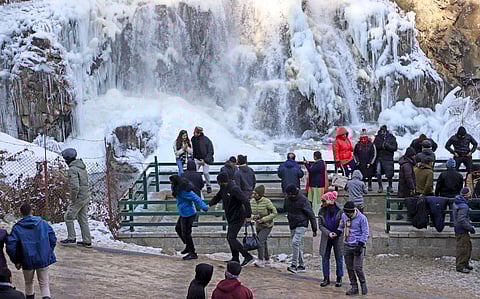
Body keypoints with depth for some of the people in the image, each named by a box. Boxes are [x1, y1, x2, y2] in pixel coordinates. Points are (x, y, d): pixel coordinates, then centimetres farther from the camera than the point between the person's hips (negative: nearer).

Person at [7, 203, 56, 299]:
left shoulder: (17, 228, -6)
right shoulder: (43, 223, -1)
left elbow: (10, 247, -9)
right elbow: (53, 239, 1)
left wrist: (16, 261, 2)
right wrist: (49, 253, 14)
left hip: (27, 261, -1)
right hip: (43, 259, 1)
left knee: (28, 283, 22)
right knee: (44, 283, 9)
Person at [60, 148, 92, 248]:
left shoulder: (73, 169, -19)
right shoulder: (82, 166, 9)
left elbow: (75, 187, -27)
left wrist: (72, 199, -14)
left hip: (78, 198, -9)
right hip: (86, 197, 9)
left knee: (68, 217, 7)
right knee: (83, 219, 13)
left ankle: (71, 238, 14)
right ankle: (87, 241, 16)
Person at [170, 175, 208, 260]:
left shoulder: (184, 191, -26)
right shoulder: (179, 188, 4)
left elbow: (196, 198, -31)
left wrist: (204, 207, -36)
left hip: (188, 214, -11)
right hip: (184, 214, 11)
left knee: (186, 233, -2)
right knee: (178, 228, 23)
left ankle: (192, 254, 8)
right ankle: (188, 246, 35)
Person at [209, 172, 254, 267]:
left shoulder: (234, 189, -23)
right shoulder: (224, 188, 5)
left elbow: (245, 201, -28)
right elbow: (217, 197, 19)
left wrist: (248, 215, -30)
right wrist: (209, 204, 2)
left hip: (237, 218, -10)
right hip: (231, 218, 10)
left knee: (231, 238, -13)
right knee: (229, 237, 16)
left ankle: (248, 256, -10)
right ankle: (235, 258, 28)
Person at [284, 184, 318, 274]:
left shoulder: (303, 200, -17)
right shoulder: (288, 199, 2)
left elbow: (311, 215, -12)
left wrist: (314, 229, -11)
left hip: (301, 224, -7)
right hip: (292, 225, 7)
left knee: (295, 242, -20)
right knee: (297, 245, 10)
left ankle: (294, 265, -20)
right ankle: (301, 266, 19)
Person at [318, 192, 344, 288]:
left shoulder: (340, 210, -11)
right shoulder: (322, 211, -2)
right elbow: (320, 225, -2)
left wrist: (336, 233, -16)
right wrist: (328, 233, -17)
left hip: (338, 237, -3)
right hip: (326, 237, 3)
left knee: (339, 258, 5)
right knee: (325, 258, 5)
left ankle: (339, 278, 17)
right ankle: (326, 278, 15)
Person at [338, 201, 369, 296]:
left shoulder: (362, 218, -11)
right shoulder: (344, 216, 4)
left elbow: (365, 233, -9)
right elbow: (341, 227, 21)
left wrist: (360, 245, -15)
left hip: (358, 246, -5)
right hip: (347, 246, 5)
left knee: (358, 268, -9)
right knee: (349, 268, 6)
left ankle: (363, 284, 13)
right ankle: (354, 287, 16)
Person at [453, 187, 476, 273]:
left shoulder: (457, 203, 8)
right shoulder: (463, 206, -23)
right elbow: (462, 220, -27)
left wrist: (469, 225, 21)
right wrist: (470, 228, -18)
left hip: (459, 229, 10)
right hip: (462, 231, -10)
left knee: (468, 246, 19)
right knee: (463, 248, -4)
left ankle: (465, 264, 28)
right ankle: (460, 266, 2)